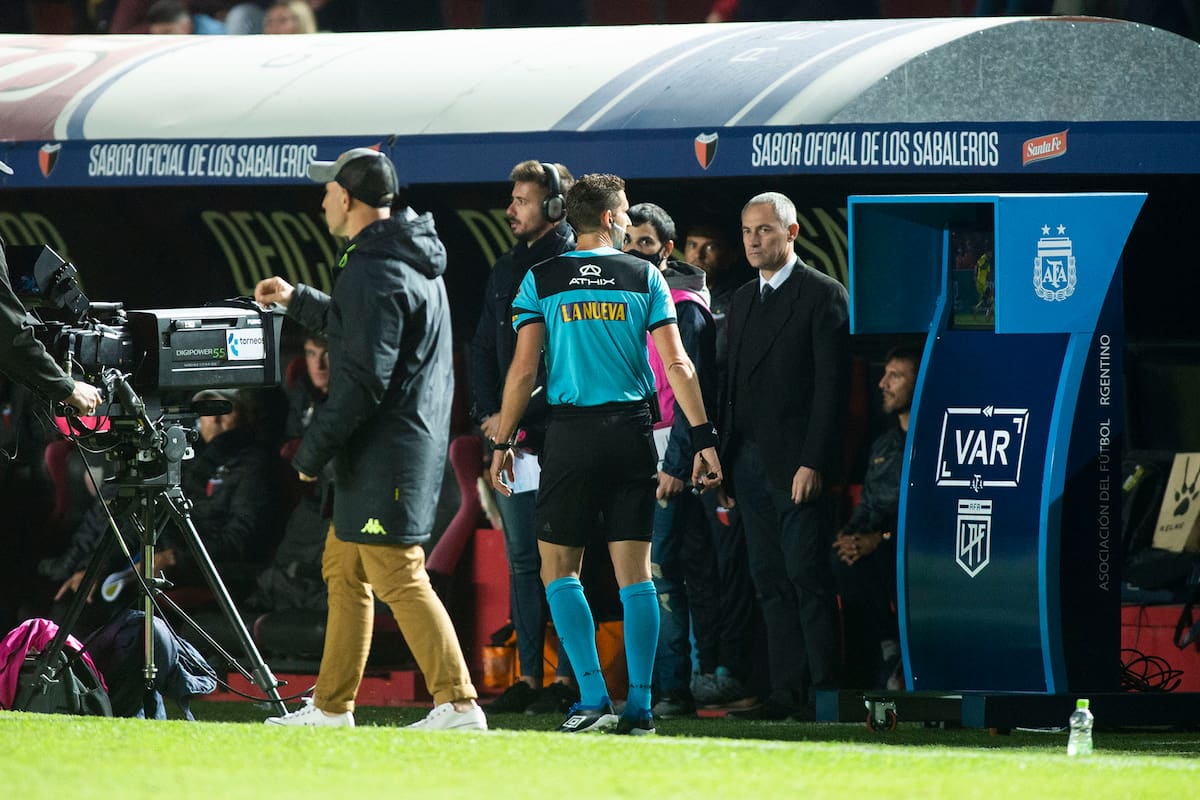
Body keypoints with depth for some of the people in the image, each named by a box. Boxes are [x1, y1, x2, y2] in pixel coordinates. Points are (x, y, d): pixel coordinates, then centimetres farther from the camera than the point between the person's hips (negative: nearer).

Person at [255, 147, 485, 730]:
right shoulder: (414, 261, 14)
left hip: (384, 455, -11)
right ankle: (331, 708, 21)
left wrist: (312, 452, -16)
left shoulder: (374, 272, -18)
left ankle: (458, 703, -14)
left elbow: (363, 381, -22)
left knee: (400, 579, -11)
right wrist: (297, 300, 38)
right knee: (344, 571, 16)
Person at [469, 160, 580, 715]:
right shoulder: (506, 272, 17)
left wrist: (517, 416, -15)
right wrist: (488, 416, 4)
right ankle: (529, 676, 11)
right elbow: (483, 351, 20)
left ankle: (568, 678, -3)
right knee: (522, 560, 8)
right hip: (511, 440, 7)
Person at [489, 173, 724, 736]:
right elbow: (676, 364, -2)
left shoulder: (542, 280, 2)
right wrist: (703, 437, -1)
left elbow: (524, 368, -2)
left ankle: (594, 697, -5)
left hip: (571, 434, -1)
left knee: (558, 569, 6)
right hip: (632, 433, 1)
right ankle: (639, 705, 0)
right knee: (635, 571, 4)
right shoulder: (645, 278, 4)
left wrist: (502, 442, 3)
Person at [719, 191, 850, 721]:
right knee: (771, 583, 6)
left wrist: (813, 463, -17)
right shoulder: (743, 301, 19)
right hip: (751, 467, 7)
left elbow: (832, 386, -10)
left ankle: (825, 692, -6)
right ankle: (787, 692, 7)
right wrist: (725, 464, 11)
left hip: (798, 466, -7)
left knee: (808, 579, -8)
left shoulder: (822, 295, -4)